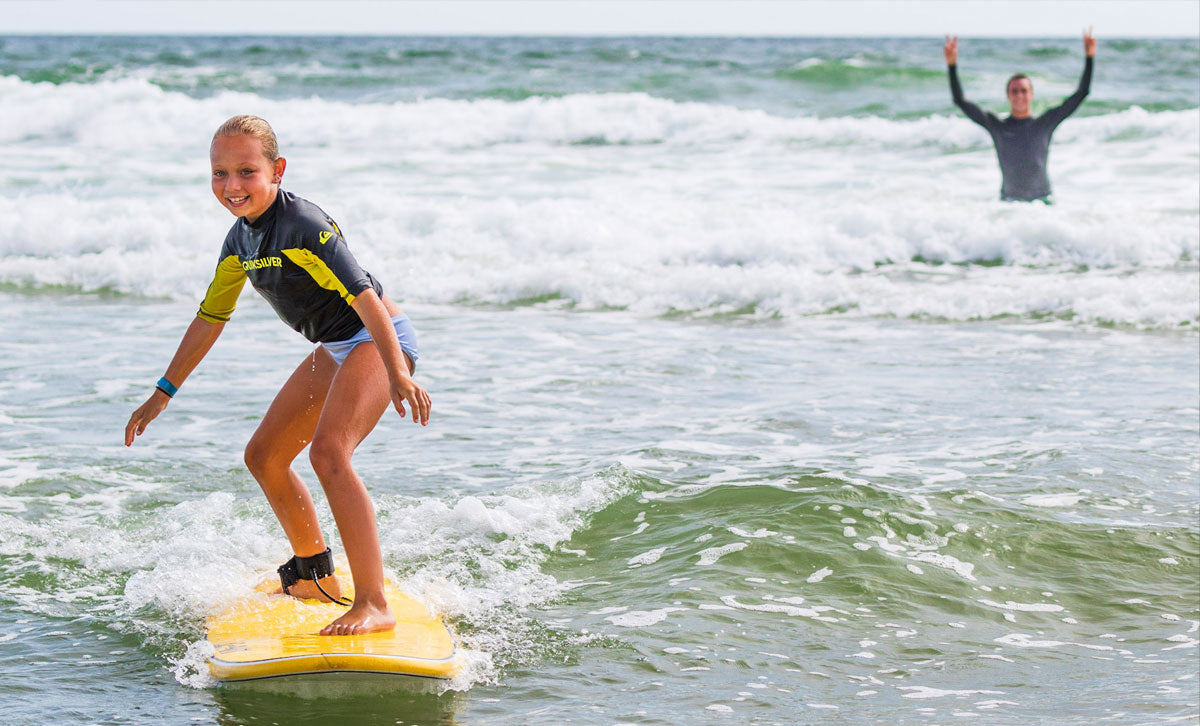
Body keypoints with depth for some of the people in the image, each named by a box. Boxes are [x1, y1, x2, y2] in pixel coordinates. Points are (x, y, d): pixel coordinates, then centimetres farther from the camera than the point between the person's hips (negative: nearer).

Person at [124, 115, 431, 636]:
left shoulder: (303, 225, -22)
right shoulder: (241, 239, 5)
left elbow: (363, 295, -31)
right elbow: (210, 318, 16)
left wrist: (397, 373, -43)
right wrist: (163, 393, 18)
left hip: (377, 340, -10)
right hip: (335, 349, 10)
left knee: (328, 452, -30)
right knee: (263, 456, 14)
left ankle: (373, 605, -33)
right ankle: (315, 577, 32)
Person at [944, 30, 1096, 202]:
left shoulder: (1044, 124, 9)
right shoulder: (998, 126, 8)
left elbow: (1081, 93, 9)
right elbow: (960, 101, 5)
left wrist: (1089, 58, 3)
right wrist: (952, 66, -3)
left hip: (1041, 199, 0)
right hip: (1009, 201, 0)